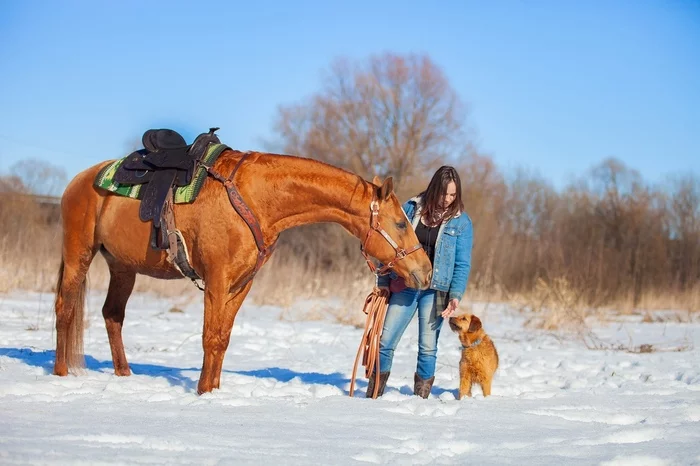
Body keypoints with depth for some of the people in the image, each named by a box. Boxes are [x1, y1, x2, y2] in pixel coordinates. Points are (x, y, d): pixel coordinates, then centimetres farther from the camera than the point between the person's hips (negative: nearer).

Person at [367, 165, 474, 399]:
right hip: (404, 286, 2)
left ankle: (421, 395, 15)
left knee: (428, 347, 3)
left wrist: (456, 295, -13)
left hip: (434, 292, -2)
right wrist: (383, 282, 6)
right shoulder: (411, 208, 3)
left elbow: (462, 264, -1)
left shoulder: (461, 221, -1)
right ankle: (373, 394, 14)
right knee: (385, 341, 2)